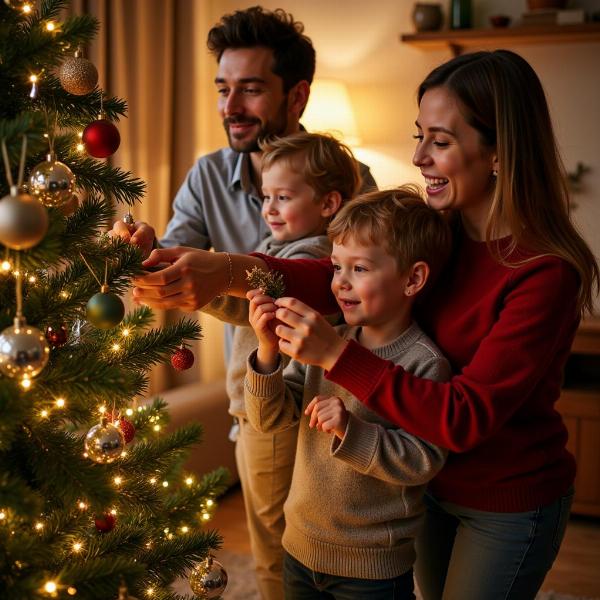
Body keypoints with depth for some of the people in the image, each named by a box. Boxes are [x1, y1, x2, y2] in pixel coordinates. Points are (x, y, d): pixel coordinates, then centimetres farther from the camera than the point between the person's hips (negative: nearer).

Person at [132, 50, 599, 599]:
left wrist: (336, 355, -33)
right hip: (435, 483, 6)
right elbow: (339, 275, -18)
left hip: (508, 504, -6)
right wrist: (224, 270, -32)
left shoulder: (549, 272, -27)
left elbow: (465, 418, -30)